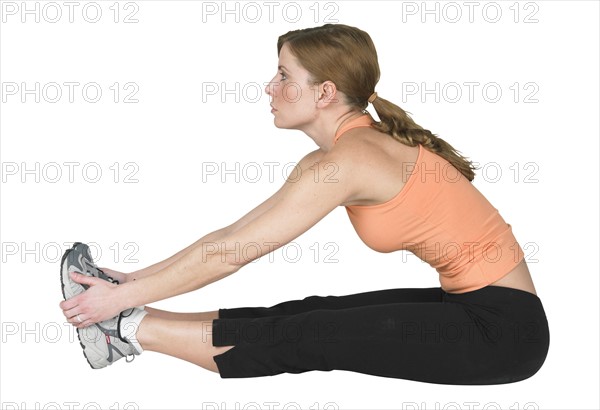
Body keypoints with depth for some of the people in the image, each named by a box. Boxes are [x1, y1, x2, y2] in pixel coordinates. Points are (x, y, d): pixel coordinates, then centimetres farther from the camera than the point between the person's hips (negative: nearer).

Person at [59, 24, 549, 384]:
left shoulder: (346, 160, -22)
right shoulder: (329, 158, 7)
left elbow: (228, 255, -19)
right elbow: (234, 234, 9)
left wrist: (124, 297, -10)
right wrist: (134, 281, 7)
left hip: (501, 326, -8)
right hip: (470, 303, 8)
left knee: (304, 339, -10)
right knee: (304, 314, 1)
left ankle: (127, 328, -2)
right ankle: (133, 319, 6)